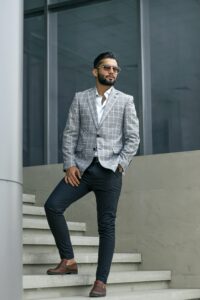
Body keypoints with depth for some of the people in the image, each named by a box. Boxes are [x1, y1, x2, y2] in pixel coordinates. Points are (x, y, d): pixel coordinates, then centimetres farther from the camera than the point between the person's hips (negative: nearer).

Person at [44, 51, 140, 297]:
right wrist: (69, 164, -6)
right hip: (82, 167, 2)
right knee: (52, 206, -15)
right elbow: (70, 133, 6)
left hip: (109, 170, -1)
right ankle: (68, 260, -2)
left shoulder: (125, 101, 7)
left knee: (106, 226, -3)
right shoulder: (80, 98, 10)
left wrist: (120, 164, -9)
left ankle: (101, 281, 2)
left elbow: (133, 138, 4)